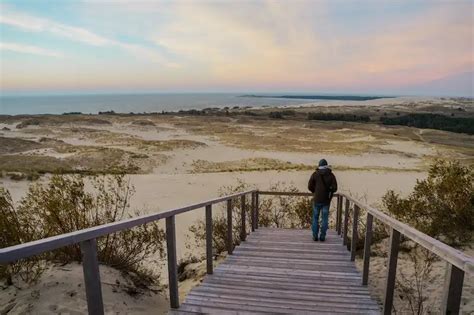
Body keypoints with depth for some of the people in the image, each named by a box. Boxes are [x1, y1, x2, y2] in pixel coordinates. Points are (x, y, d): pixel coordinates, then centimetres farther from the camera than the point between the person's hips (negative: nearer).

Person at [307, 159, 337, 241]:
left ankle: (315, 236, 10)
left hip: (317, 200, -1)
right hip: (326, 200, 1)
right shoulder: (331, 175, -1)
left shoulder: (315, 174, -4)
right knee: (324, 218, 10)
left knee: (315, 218, 10)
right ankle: (322, 237, 11)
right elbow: (335, 188, -6)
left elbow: (310, 186, -5)